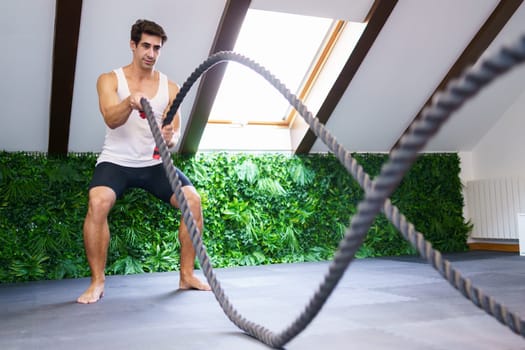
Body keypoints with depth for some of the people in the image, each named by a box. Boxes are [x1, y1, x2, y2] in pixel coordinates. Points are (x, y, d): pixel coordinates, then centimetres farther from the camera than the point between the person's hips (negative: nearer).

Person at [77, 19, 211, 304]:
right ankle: (97, 281, -13)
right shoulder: (109, 80, -2)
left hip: (155, 162, 3)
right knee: (98, 203, -30)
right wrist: (130, 102, -43)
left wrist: (171, 137, -28)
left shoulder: (170, 88, 5)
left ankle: (186, 275, -1)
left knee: (192, 200, -17)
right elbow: (111, 119, -21)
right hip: (116, 161, -2)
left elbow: (175, 132, -3)